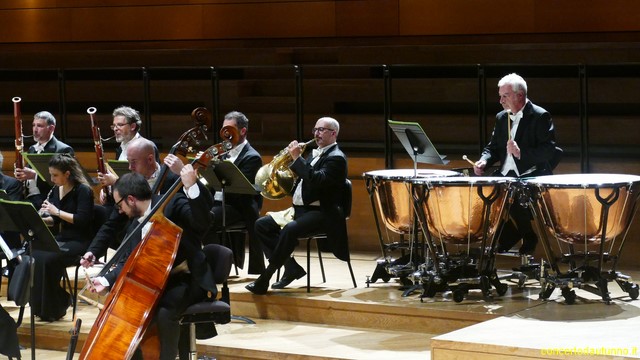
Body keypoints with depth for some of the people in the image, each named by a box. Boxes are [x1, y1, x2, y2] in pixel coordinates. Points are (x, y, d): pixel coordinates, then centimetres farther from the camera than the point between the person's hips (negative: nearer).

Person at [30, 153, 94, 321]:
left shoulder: (83, 190, -11)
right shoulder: (56, 190, 11)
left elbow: (82, 220, -20)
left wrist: (57, 212, -20)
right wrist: (42, 218, -2)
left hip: (78, 242, -7)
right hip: (59, 239, 7)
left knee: (47, 260, -31)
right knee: (33, 258, -21)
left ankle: (53, 308, -15)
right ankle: (40, 305, -10)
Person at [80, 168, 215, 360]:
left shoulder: (173, 204, -13)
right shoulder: (133, 222, 11)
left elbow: (202, 222, -32)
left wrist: (192, 187, -46)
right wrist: (107, 280, 0)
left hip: (187, 279, -8)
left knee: (164, 311, -34)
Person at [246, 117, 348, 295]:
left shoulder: (336, 158, -8)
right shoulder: (315, 154, 20)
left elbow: (317, 180, -25)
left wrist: (297, 158, -22)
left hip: (321, 212, -10)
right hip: (299, 209, 10)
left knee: (289, 229, -36)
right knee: (261, 225, -3)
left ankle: (264, 279, -29)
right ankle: (291, 267, -5)